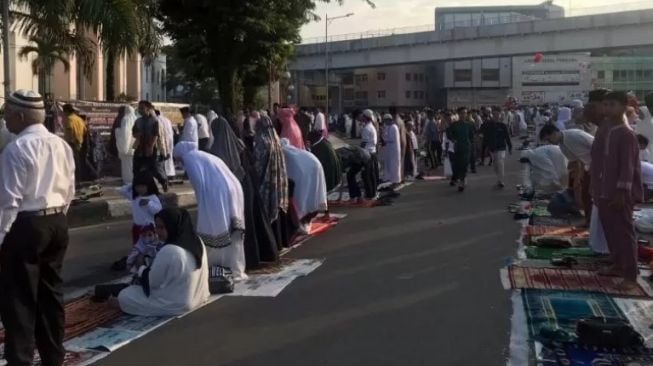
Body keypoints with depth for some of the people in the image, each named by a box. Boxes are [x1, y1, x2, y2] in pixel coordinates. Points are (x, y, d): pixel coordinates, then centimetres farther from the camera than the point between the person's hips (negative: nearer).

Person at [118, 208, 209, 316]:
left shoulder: (169, 251, -28)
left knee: (124, 296, 5)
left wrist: (142, 269, 5)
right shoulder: (197, 241, -3)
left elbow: (152, 281, -15)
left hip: (175, 305, -9)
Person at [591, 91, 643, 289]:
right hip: (604, 191, 8)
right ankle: (617, 265, 29)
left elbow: (628, 166, -17)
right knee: (610, 230, 16)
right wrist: (596, 188, 17)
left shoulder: (626, 134, -14)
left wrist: (622, 191, -20)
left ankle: (630, 274, 0)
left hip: (620, 192, -8)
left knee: (624, 231, -4)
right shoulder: (603, 129, 10)